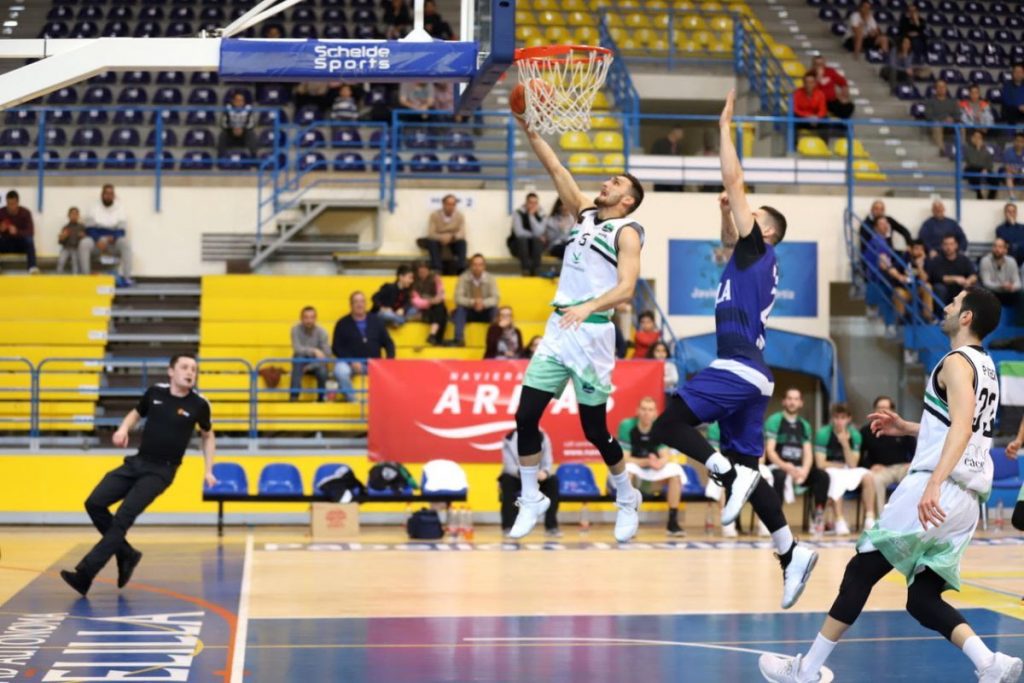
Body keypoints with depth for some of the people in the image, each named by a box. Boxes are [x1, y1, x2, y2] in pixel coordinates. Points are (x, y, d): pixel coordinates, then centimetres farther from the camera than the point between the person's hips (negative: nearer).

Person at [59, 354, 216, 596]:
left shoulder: (198, 403, -4)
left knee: (123, 517, -18)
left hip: (161, 470, -5)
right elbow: (136, 413, 22)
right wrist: (123, 429, 0)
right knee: (94, 503, -6)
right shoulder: (155, 392, 2)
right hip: (136, 462, 5)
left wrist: (208, 470, 8)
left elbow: (207, 436, 14)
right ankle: (127, 555, 12)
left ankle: (84, 574, -15)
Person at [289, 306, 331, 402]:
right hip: (301, 363, 0)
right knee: (299, 357, -35)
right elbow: (297, 349, -28)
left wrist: (311, 366, -22)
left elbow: (327, 355, -15)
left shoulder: (321, 332, -13)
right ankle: (294, 396, -35)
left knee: (323, 372, -34)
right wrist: (314, 351, -43)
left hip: (316, 363, 0)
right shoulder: (296, 329, -14)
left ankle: (321, 398, -7)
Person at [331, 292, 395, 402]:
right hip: (350, 363, -2)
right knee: (340, 371, -36)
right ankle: (352, 401, -21)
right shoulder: (342, 324, 7)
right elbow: (336, 348, 0)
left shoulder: (376, 321, 15)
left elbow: (388, 343, 15)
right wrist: (352, 362, -14)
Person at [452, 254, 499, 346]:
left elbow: (495, 298, -16)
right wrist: (472, 302, -38)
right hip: (468, 312, -1)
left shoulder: (490, 279, -8)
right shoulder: (463, 278, -12)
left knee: (495, 309, -30)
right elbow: (458, 298, -20)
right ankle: (459, 339, -40)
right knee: (459, 309, -33)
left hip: (485, 313, 1)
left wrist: (483, 303, -37)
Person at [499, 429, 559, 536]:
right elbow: (509, 465, -22)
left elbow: (548, 463, -12)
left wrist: (545, 472, -37)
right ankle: (508, 526, -28)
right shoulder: (509, 439, -17)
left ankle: (551, 525, -20)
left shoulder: (543, 438, -9)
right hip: (516, 477, -2)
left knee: (553, 480, -26)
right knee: (507, 480, -35)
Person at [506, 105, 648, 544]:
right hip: (558, 327, 7)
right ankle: (531, 501, 10)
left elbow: (626, 288, -19)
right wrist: (529, 129, 1)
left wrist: (588, 307, -34)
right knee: (525, 416, -1)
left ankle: (627, 500, 22)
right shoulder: (585, 214, 15)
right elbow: (555, 169, 11)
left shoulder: (627, 232, -5)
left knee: (594, 430, 1)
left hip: (592, 331, -6)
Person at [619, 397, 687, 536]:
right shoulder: (627, 426, -15)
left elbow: (666, 457, -13)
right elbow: (624, 459, -17)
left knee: (675, 472, -25)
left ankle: (672, 522, -20)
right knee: (628, 470, -36)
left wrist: (658, 463, -38)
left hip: (654, 477, 2)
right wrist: (647, 462, -32)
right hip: (634, 474, -2)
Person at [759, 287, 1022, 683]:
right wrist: (908, 428, 26)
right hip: (967, 501, 9)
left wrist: (934, 485, -37)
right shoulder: (986, 367, 19)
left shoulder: (957, 362, -9)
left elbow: (962, 427, -25)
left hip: (934, 492, -9)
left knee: (861, 571, 0)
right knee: (923, 600, 9)